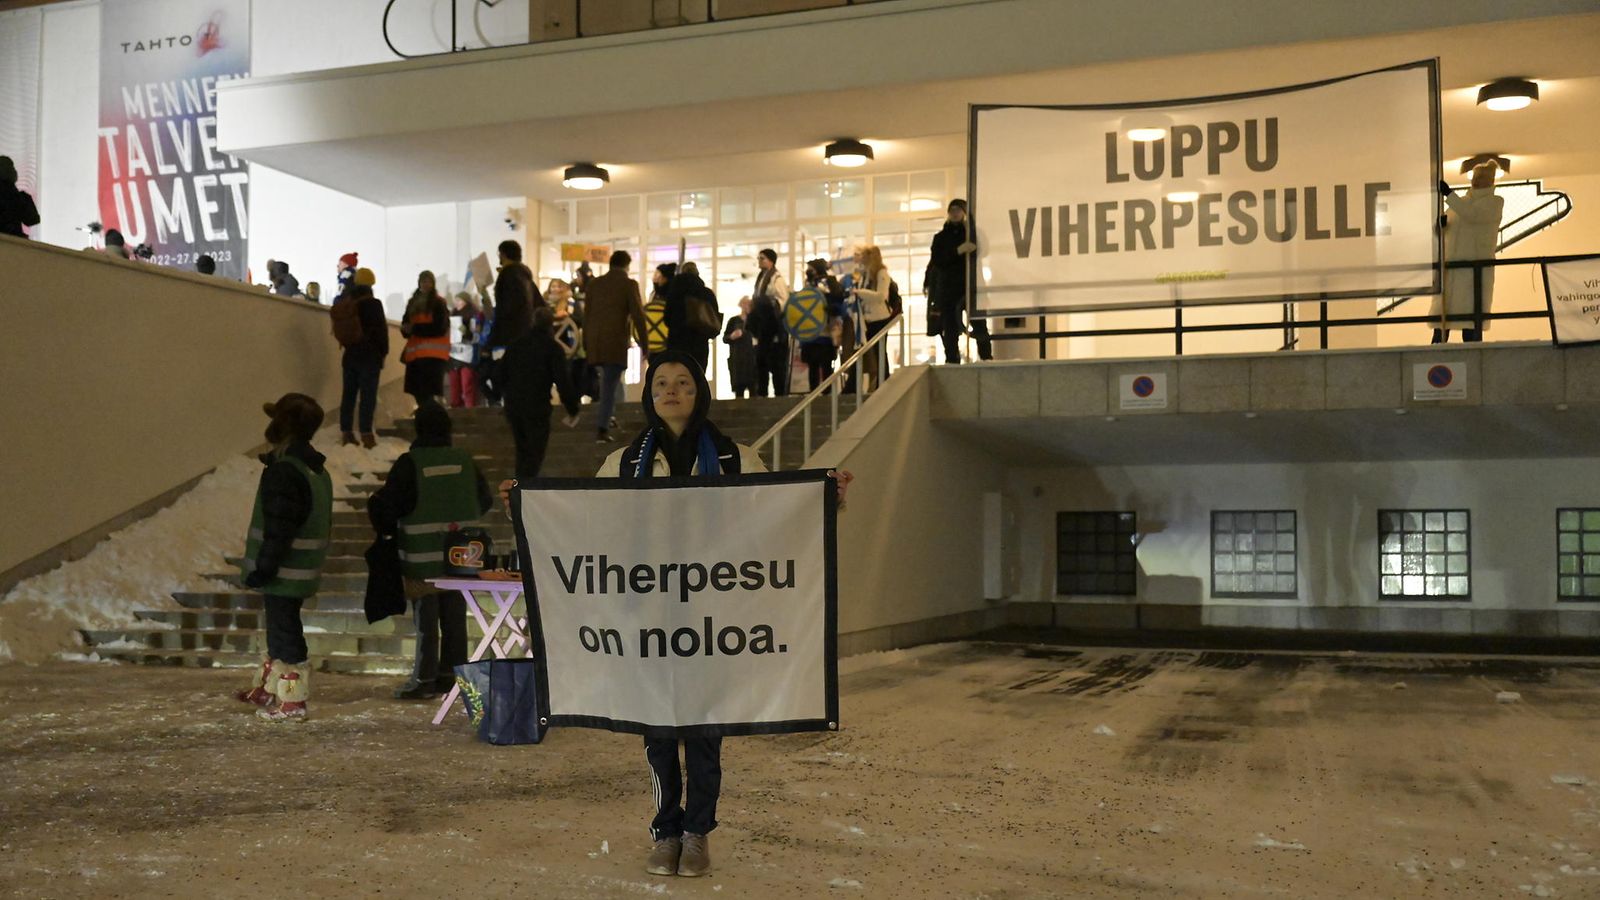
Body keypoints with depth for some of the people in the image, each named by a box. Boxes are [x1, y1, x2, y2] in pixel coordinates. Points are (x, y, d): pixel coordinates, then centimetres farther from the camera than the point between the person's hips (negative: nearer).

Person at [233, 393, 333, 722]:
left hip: (283, 571, -10)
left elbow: (279, 528, -23)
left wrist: (262, 569, -18)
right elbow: (323, 523, 18)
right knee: (282, 629, 21)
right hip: (303, 569, 10)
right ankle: (267, 689, 35)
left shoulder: (283, 471, -20)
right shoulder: (316, 470, 11)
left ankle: (291, 702, 6)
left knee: (284, 632, -1)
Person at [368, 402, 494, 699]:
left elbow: (387, 504, -12)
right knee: (455, 617, 11)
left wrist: (387, 529, 9)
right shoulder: (464, 461, 2)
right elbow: (485, 500, 11)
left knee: (426, 619, 2)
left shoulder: (410, 463, -12)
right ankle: (450, 673, 17)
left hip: (423, 558, -4)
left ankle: (424, 679, 6)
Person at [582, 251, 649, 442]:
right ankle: (602, 429, -8)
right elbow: (638, 315, -7)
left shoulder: (594, 284, 10)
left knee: (608, 380, 24)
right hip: (616, 342, -5)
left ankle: (608, 417, 22)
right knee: (610, 385, -3)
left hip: (595, 343, 5)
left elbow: (587, 315, 12)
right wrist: (644, 343, -1)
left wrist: (586, 344, 17)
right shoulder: (629, 284, -3)